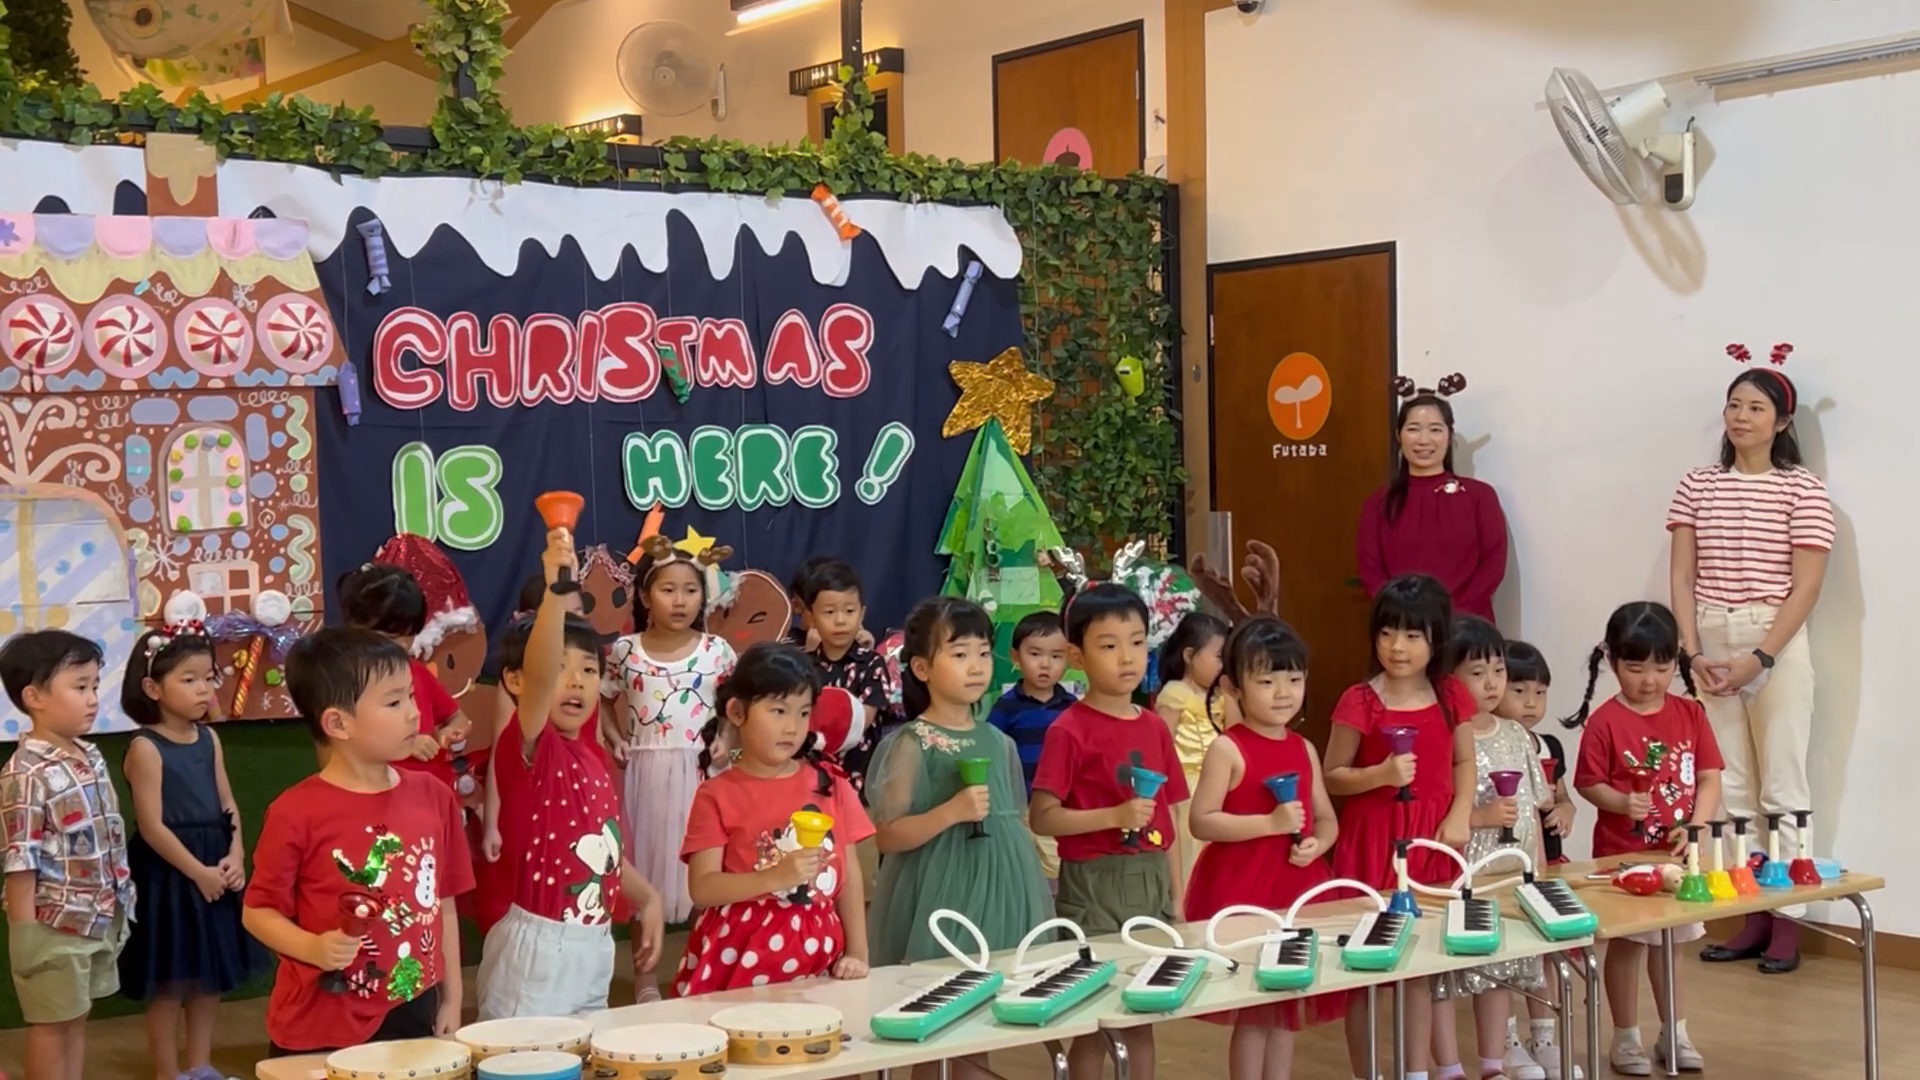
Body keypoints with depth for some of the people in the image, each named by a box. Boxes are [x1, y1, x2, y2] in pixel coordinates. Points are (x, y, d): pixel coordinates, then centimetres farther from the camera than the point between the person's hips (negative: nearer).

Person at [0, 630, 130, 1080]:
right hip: (54, 926, -7)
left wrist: (118, 906, 15)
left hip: (99, 921, 7)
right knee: (52, 1024, 6)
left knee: (76, 1020, 17)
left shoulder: (90, 757, 4)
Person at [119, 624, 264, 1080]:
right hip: (169, 874, -7)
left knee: (211, 975, 14)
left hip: (215, 869, 7)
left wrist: (235, 856, -7)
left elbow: (228, 806, 8)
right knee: (170, 982, 2)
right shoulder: (145, 748, -13)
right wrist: (198, 871, -16)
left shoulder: (208, 738, 7)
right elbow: (152, 826, -17)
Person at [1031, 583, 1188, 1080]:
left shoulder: (1155, 727, 9)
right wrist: (1115, 816, -22)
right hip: (1094, 884, -6)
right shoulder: (1070, 730, -9)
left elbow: (1166, 819, 13)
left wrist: (1176, 896, 11)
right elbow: (1041, 817, -13)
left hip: (1151, 881, 6)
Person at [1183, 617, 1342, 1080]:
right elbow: (1201, 821, -15)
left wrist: (1317, 843, -6)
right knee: (1254, 1011, -1)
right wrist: (1270, 823, -21)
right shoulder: (1228, 749, -10)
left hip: (1297, 885, 6)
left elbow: (1326, 818, 16)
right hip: (1241, 887, -6)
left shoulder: (1304, 749, 10)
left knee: (1290, 1003, 13)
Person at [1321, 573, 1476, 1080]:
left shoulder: (1451, 697, 2)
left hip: (1431, 839, 4)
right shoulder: (1359, 702, -10)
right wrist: (1381, 774, -21)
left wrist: (1460, 815, -4)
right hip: (1371, 839, -3)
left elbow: (1464, 762, 12)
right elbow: (1332, 776, -5)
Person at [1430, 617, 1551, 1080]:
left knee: (1498, 970, 14)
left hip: (1510, 878, 6)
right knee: (1444, 973, 0)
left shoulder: (1515, 735, 8)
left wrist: (1539, 871, 10)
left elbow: (1533, 810, 13)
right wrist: (1479, 817, -19)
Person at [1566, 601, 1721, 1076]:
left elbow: (1709, 778, -2)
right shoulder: (1605, 721, -13)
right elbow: (1587, 783, -9)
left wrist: (1696, 827, -16)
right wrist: (1621, 802, -28)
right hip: (1622, 854, -4)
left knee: (1668, 942, 18)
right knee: (1626, 943, 6)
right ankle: (1626, 1038, 18)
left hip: (1676, 852, 4)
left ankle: (1674, 1033, 31)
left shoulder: (1690, 714, -1)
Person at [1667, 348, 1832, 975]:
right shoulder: (1698, 486, 8)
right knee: (1728, 783, 5)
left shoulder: (1802, 489, -3)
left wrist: (1759, 658, -14)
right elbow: (1682, 575, 6)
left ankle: (1787, 920, 6)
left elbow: (1807, 584, -7)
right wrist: (1693, 652, -5)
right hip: (1709, 643, 4)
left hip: (1776, 642, -4)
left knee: (1781, 783, 0)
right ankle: (1747, 915, 11)